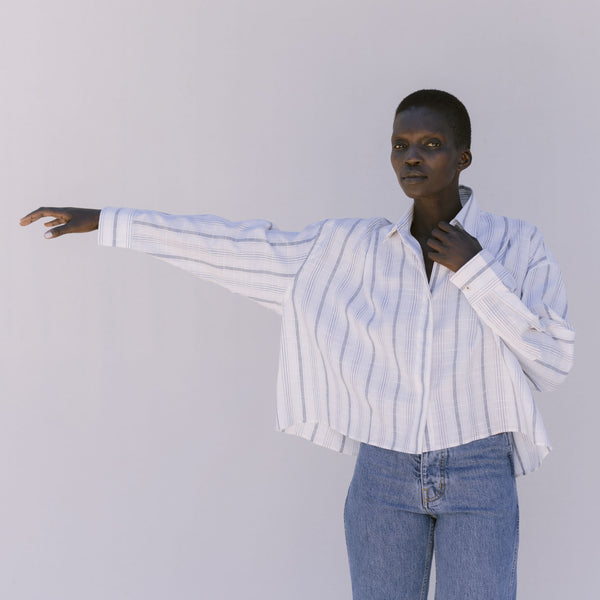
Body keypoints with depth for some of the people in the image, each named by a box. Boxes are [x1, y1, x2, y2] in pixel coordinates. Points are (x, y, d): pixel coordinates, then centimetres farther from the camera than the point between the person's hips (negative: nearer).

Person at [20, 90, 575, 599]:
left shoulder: (518, 245, -4)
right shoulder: (357, 246, 0)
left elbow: (552, 361, -10)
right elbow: (237, 246, 1)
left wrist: (475, 270, -17)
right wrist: (102, 220, 1)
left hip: (479, 478, -2)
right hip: (385, 474, 2)